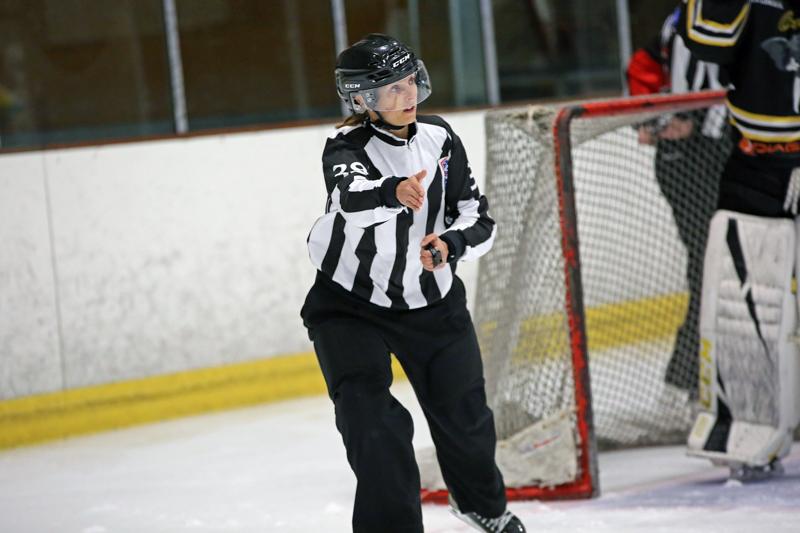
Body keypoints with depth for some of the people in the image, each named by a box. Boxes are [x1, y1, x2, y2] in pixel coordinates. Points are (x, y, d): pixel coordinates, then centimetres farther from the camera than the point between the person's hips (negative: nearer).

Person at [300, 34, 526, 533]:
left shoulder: (439, 139, -5)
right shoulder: (347, 149, -20)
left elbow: (481, 220, -2)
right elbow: (351, 196, -43)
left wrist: (451, 243, -23)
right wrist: (393, 193, -65)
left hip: (431, 300, 4)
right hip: (349, 304, -4)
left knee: (463, 411, 12)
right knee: (371, 418, -19)